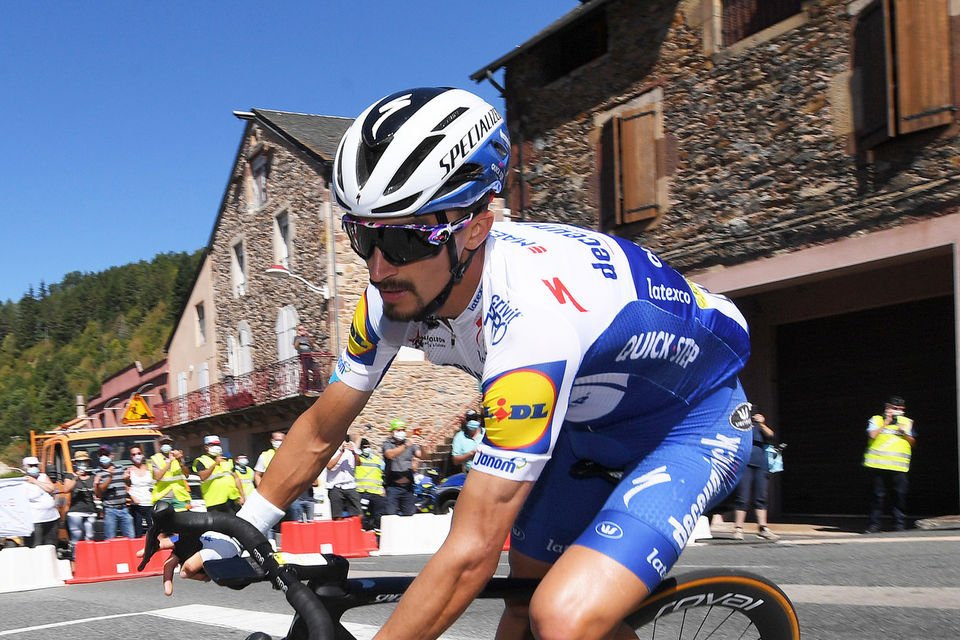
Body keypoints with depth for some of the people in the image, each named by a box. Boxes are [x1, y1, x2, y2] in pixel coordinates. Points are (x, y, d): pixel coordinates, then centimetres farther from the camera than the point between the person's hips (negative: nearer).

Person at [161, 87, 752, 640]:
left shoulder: (530, 313, -39)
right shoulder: (399, 292, -16)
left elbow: (472, 552, -37)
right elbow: (321, 430, 1)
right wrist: (234, 537, 3)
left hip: (694, 418, -7)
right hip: (592, 423, 7)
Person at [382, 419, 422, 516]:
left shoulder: (410, 443, 11)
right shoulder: (387, 443, 2)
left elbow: (421, 455, -1)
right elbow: (390, 454, -19)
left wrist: (422, 447, -22)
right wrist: (405, 446, -26)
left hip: (408, 486, 3)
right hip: (393, 486, -3)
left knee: (409, 514, 5)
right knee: (391, 514, -7)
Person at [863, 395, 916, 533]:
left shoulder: (907, 422, 18)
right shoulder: (875, 420, 11)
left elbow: (913, 442, 13)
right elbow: (872, 435, -8)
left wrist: (904, 433, -4)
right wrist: (886, 423, -5)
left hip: (898, 466, 1)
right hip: (878, 464, -1)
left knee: (899, 495, -4)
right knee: (877, 495, 0)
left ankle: (899, 523, 5)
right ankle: (874, 523, 7)